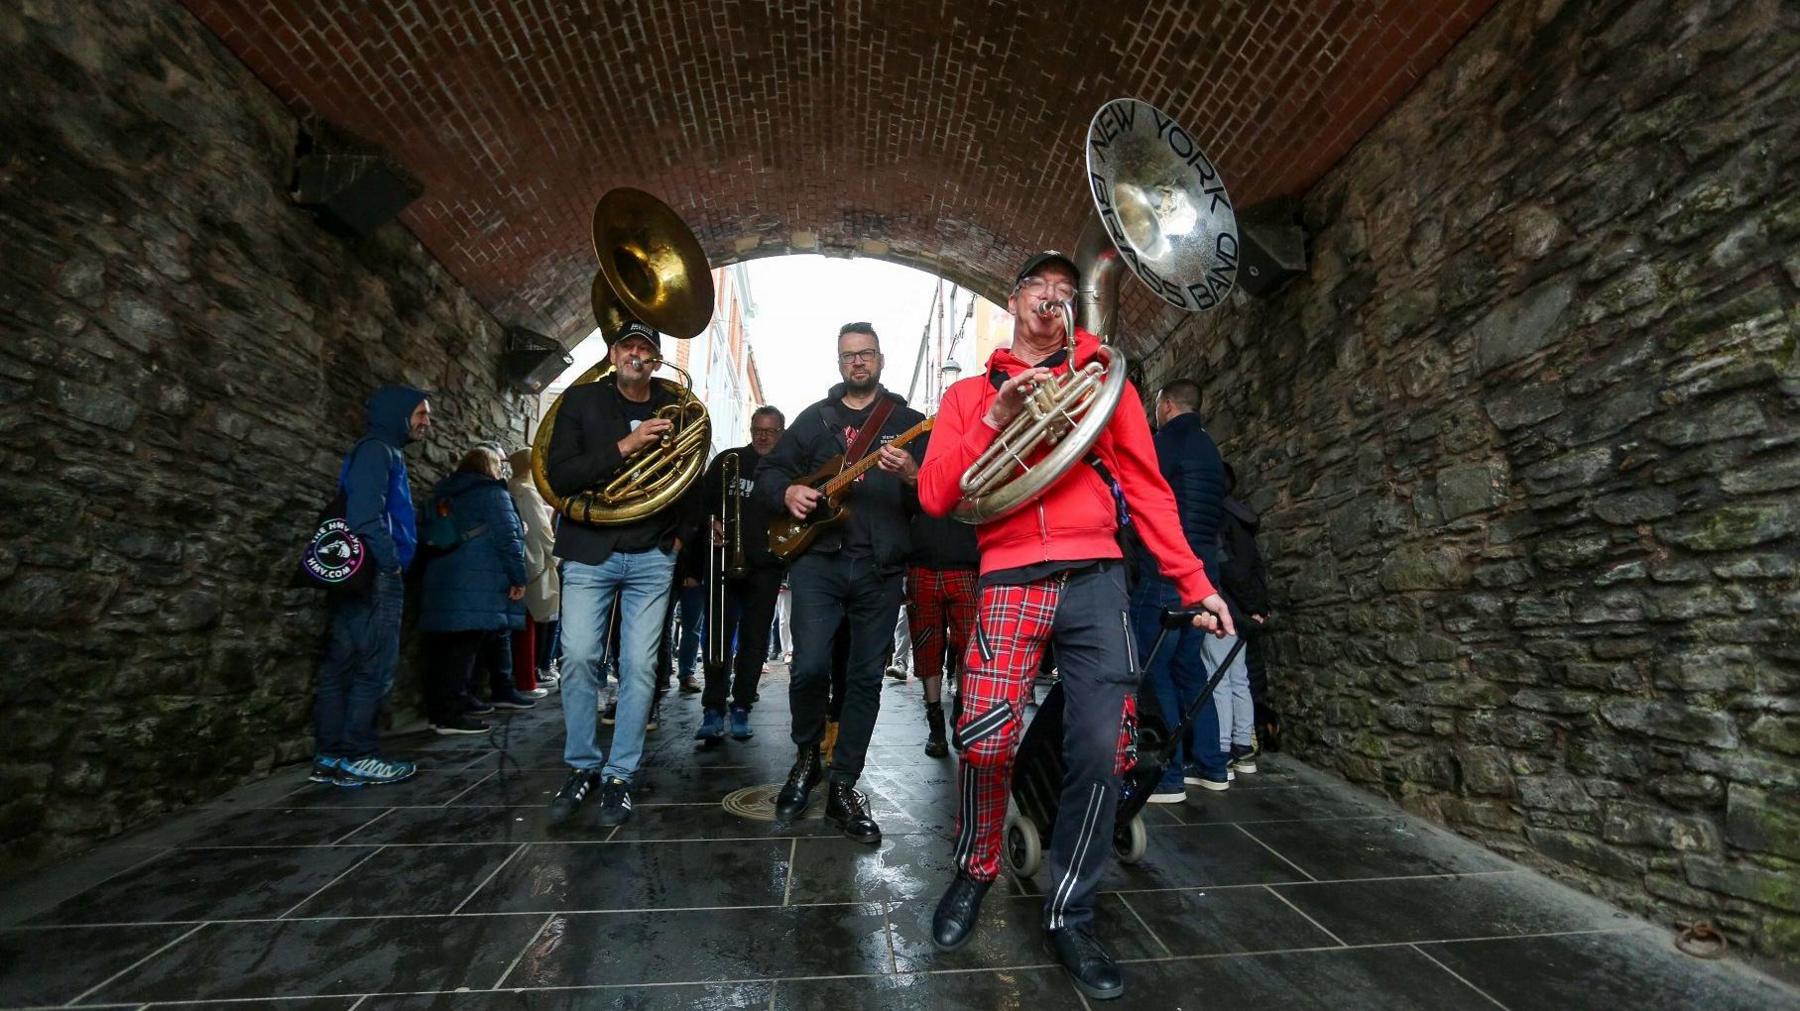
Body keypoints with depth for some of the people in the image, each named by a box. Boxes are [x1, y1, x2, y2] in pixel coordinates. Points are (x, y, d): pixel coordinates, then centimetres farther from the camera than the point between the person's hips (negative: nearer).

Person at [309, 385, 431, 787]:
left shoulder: (385, 452, 22)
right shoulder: (377, 450, -8)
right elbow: (365, 513, -20)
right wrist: (389, 563, -17)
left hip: (370, 576, 10)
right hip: (375, 575, -10)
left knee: (341, 667, 10)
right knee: (374, 669, -5)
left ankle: (330, 757, 17)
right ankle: (356, 757, 2)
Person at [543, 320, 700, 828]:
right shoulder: (581, 400, 4)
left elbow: (692, 478, 16)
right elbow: (558, 476, -7)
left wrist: (681, 534, 6)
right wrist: (622, 447, -19)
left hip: (652, 557, 1)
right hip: (590, 552, 0)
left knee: (639, 666, -1)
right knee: (579, 658, -4)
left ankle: (619, 776, 12)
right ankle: (581, 768, 16)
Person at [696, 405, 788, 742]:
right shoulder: (727, 460, 8)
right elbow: (703, 501, 11)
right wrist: (711, 524, -7)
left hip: (766, 567, 0)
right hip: (726, 561, 0)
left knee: (755, 640, 5)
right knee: (718, 635, -1)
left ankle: (741, 708, 15)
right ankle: (713, 709, 5)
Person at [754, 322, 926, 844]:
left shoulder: (908, 421, 9)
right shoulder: (814, 417, 13)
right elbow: (768, 471, 14)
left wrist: (912, 476, -20)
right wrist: (787, 491, -7)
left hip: (881, 568, 0)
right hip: (818, 558, 0)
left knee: (866, 678, 5)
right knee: (810, 668, -8)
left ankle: (843, 787, 19)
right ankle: (806, 757, 22)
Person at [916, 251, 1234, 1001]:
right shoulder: (970, 393, 14)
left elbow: (1147, 487, 11)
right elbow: (934, 497, 2)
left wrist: (1195, 583, 5)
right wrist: (995, 418, -9)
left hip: (1096, 581, 2)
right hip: (1010, 582, -1)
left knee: (1099, 754, -2)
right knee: (985, 743, -9)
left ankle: (1069, 915, 21)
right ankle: (974, 871, 23)